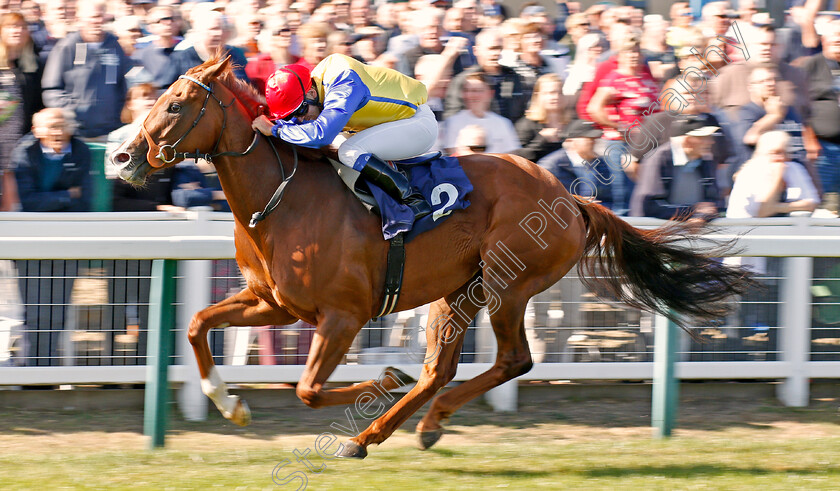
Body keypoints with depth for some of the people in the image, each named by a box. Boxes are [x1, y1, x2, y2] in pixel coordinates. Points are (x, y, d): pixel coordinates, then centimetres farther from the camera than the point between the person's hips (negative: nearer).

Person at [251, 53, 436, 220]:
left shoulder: (344, 87, -31)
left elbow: (322, 133, -43)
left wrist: (274, 130, -34)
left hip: (420, 123, -10)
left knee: (350, 152, -26)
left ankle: (413, 199, -20)